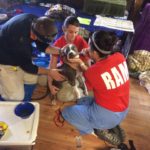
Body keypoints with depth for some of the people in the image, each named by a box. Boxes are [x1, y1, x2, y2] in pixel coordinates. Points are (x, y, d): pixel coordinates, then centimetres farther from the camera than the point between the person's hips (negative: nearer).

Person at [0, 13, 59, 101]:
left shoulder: (36, 21, -19)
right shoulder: (20, 39, -40)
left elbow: (41, 44, -4)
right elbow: (26, 65, -25)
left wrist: (58, 51, -18)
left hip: (18, 56, 8)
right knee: (16, 96, -7)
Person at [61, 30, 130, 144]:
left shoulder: (92, 72, -26)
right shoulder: (120, 57, -9)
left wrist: (80, 63, 1)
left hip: (106, 115, -7)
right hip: (123, 112, 7)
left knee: (66, 112, 11)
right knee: (81, 101, 26)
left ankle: (93, 131, 10)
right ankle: (103, 127, 15)